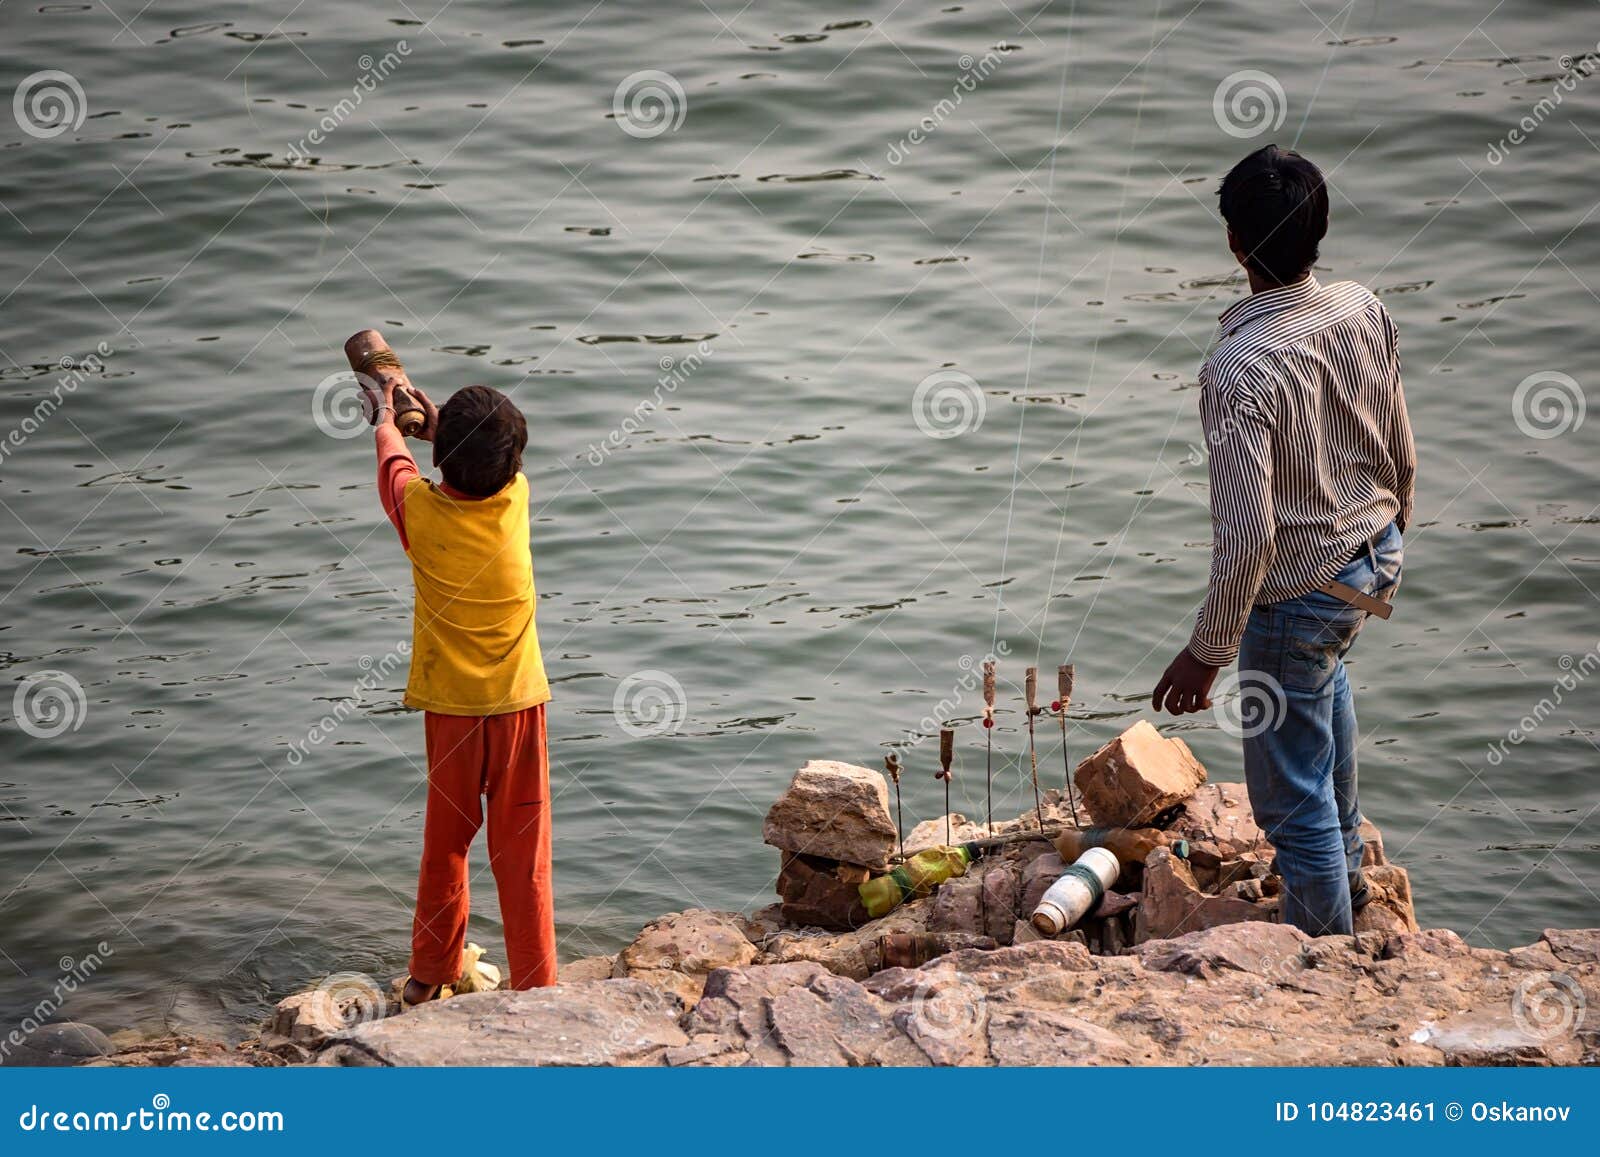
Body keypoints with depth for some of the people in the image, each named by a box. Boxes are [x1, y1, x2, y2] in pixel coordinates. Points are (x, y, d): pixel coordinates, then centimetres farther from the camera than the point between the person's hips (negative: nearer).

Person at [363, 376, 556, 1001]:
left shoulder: (421, 509, -12)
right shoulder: (515, 498, -10)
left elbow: (394, 459, 12)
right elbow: (491, 461, 16)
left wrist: (386, 414, 33)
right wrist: (438, 423, 33)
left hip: (450, 705, 0)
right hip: (518, 699, 0)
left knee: (445, 842, 15)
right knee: (523, 851, 4)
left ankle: (429, 975, 26)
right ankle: (535, 988, 6)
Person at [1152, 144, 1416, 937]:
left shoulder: (1238, 370, -32)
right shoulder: (1363, 312, -11)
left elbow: (1247, 534, -30)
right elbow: (1401, 454, 3)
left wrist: (1207, 653, -19)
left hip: (1301, 593, -9)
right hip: (1373, 558, 9)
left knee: (1292, 796, 8)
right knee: (1325, 679, 39)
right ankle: (1345, 865, 57)